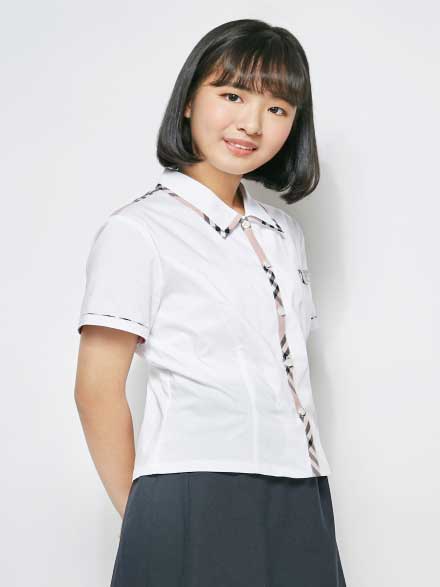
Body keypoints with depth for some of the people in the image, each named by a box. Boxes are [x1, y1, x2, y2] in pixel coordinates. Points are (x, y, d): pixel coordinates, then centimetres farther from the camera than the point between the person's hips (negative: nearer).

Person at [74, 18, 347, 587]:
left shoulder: (285, 231, 15)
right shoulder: (137, 231, -5)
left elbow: (291, 373, 15)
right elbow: (97, 391, -8)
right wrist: (144, 517, -4)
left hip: (299, 502, 6)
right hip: (197, 506, -6)